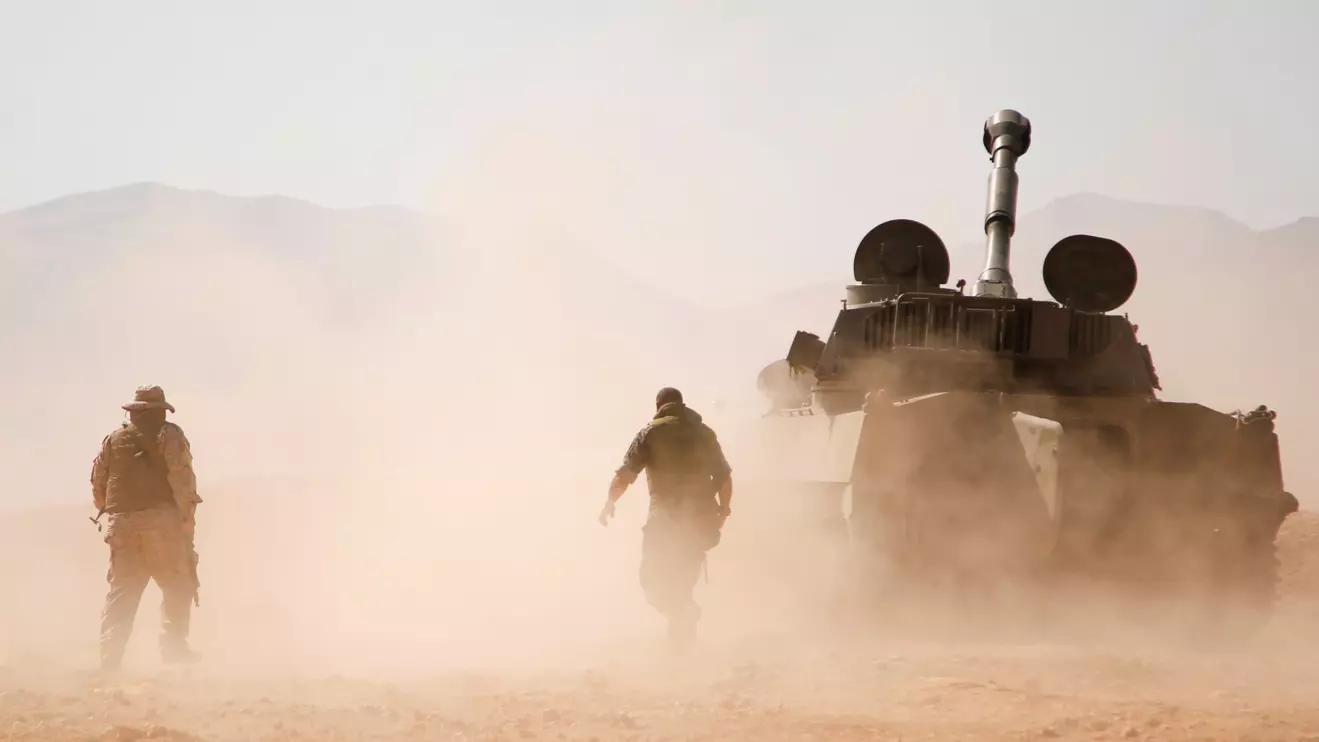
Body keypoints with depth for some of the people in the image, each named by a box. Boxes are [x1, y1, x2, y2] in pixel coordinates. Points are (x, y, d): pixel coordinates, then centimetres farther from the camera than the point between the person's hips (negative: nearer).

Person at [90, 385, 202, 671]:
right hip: (161, 520, -4)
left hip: (122, 524, 4)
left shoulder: (113, 439, 14)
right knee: (178, 586, 4)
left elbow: (98, 483, 12)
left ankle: (109, 658, -1)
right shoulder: (168, 435, 1)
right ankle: (173, 648, -6)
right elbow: (181, 476, -11)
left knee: (121, 592, 7)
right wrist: (188, 516, -8)